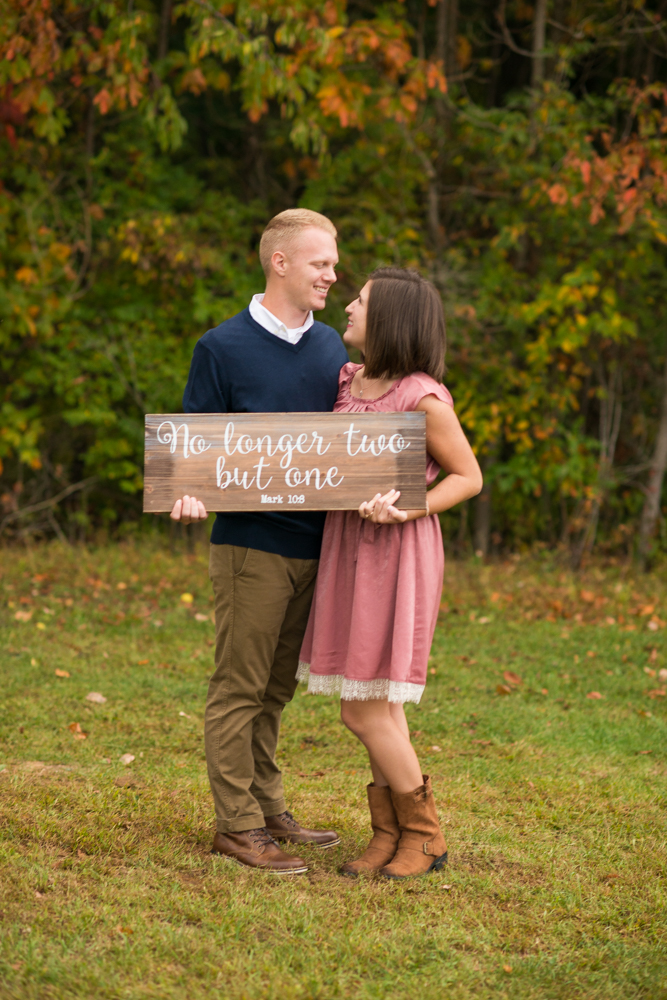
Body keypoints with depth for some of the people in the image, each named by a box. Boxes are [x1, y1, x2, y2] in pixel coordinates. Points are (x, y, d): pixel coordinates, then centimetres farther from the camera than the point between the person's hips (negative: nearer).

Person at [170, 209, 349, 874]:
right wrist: (190, 492, -23)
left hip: (314, 544, 6)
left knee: (276, 688, 14)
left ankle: (268, 809, 23)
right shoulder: (223, 347, -4)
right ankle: (237, 825, 4)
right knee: (239, 687, -2)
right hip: (251, 544, -6)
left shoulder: (331, 346, 12)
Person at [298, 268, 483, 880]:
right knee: (379, 705, 11)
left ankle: (423, 834, 12)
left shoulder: (423, 398, -15)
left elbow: (468, 477, -7)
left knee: (363, 710, -5)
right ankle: (390, 833, 21)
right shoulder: (347, 381, 6)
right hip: (349, 550, 7)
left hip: (396, 555, -7)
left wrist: (407, 509, -21)